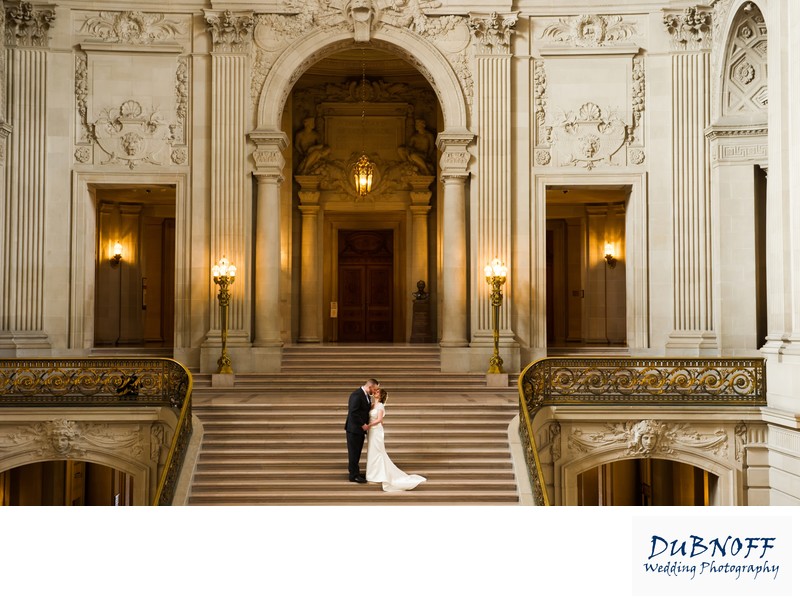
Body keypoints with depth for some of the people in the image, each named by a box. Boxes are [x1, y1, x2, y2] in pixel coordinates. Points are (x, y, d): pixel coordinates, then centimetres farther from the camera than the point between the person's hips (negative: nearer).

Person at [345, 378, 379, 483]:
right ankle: (354, 475, 5)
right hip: (354, 428, -9)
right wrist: (362, 425, -18)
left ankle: (354, 471, 25)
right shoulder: (356, 395, -20)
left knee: (357, 452, 15)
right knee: (353, 452, -1)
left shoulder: (367, 396, 10)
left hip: (361, 428, 9)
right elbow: (353, 412, -24)